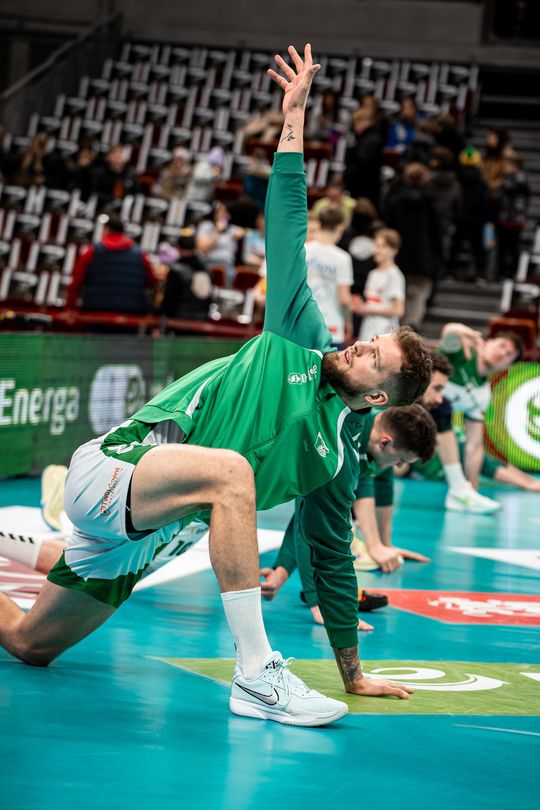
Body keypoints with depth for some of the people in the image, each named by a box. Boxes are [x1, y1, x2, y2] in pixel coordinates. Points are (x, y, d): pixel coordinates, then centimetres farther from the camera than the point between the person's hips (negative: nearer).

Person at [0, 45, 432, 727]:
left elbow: (332, 564, 16)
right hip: (110, 466, -5)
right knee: (229, 468, -35)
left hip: (140, 535, 6)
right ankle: (256, 675, -36)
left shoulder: (340, 460, 8)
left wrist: (353, 675, 19)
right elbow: (286, 234, 0)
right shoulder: (302, 339, 1)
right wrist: (294, 116, -3)